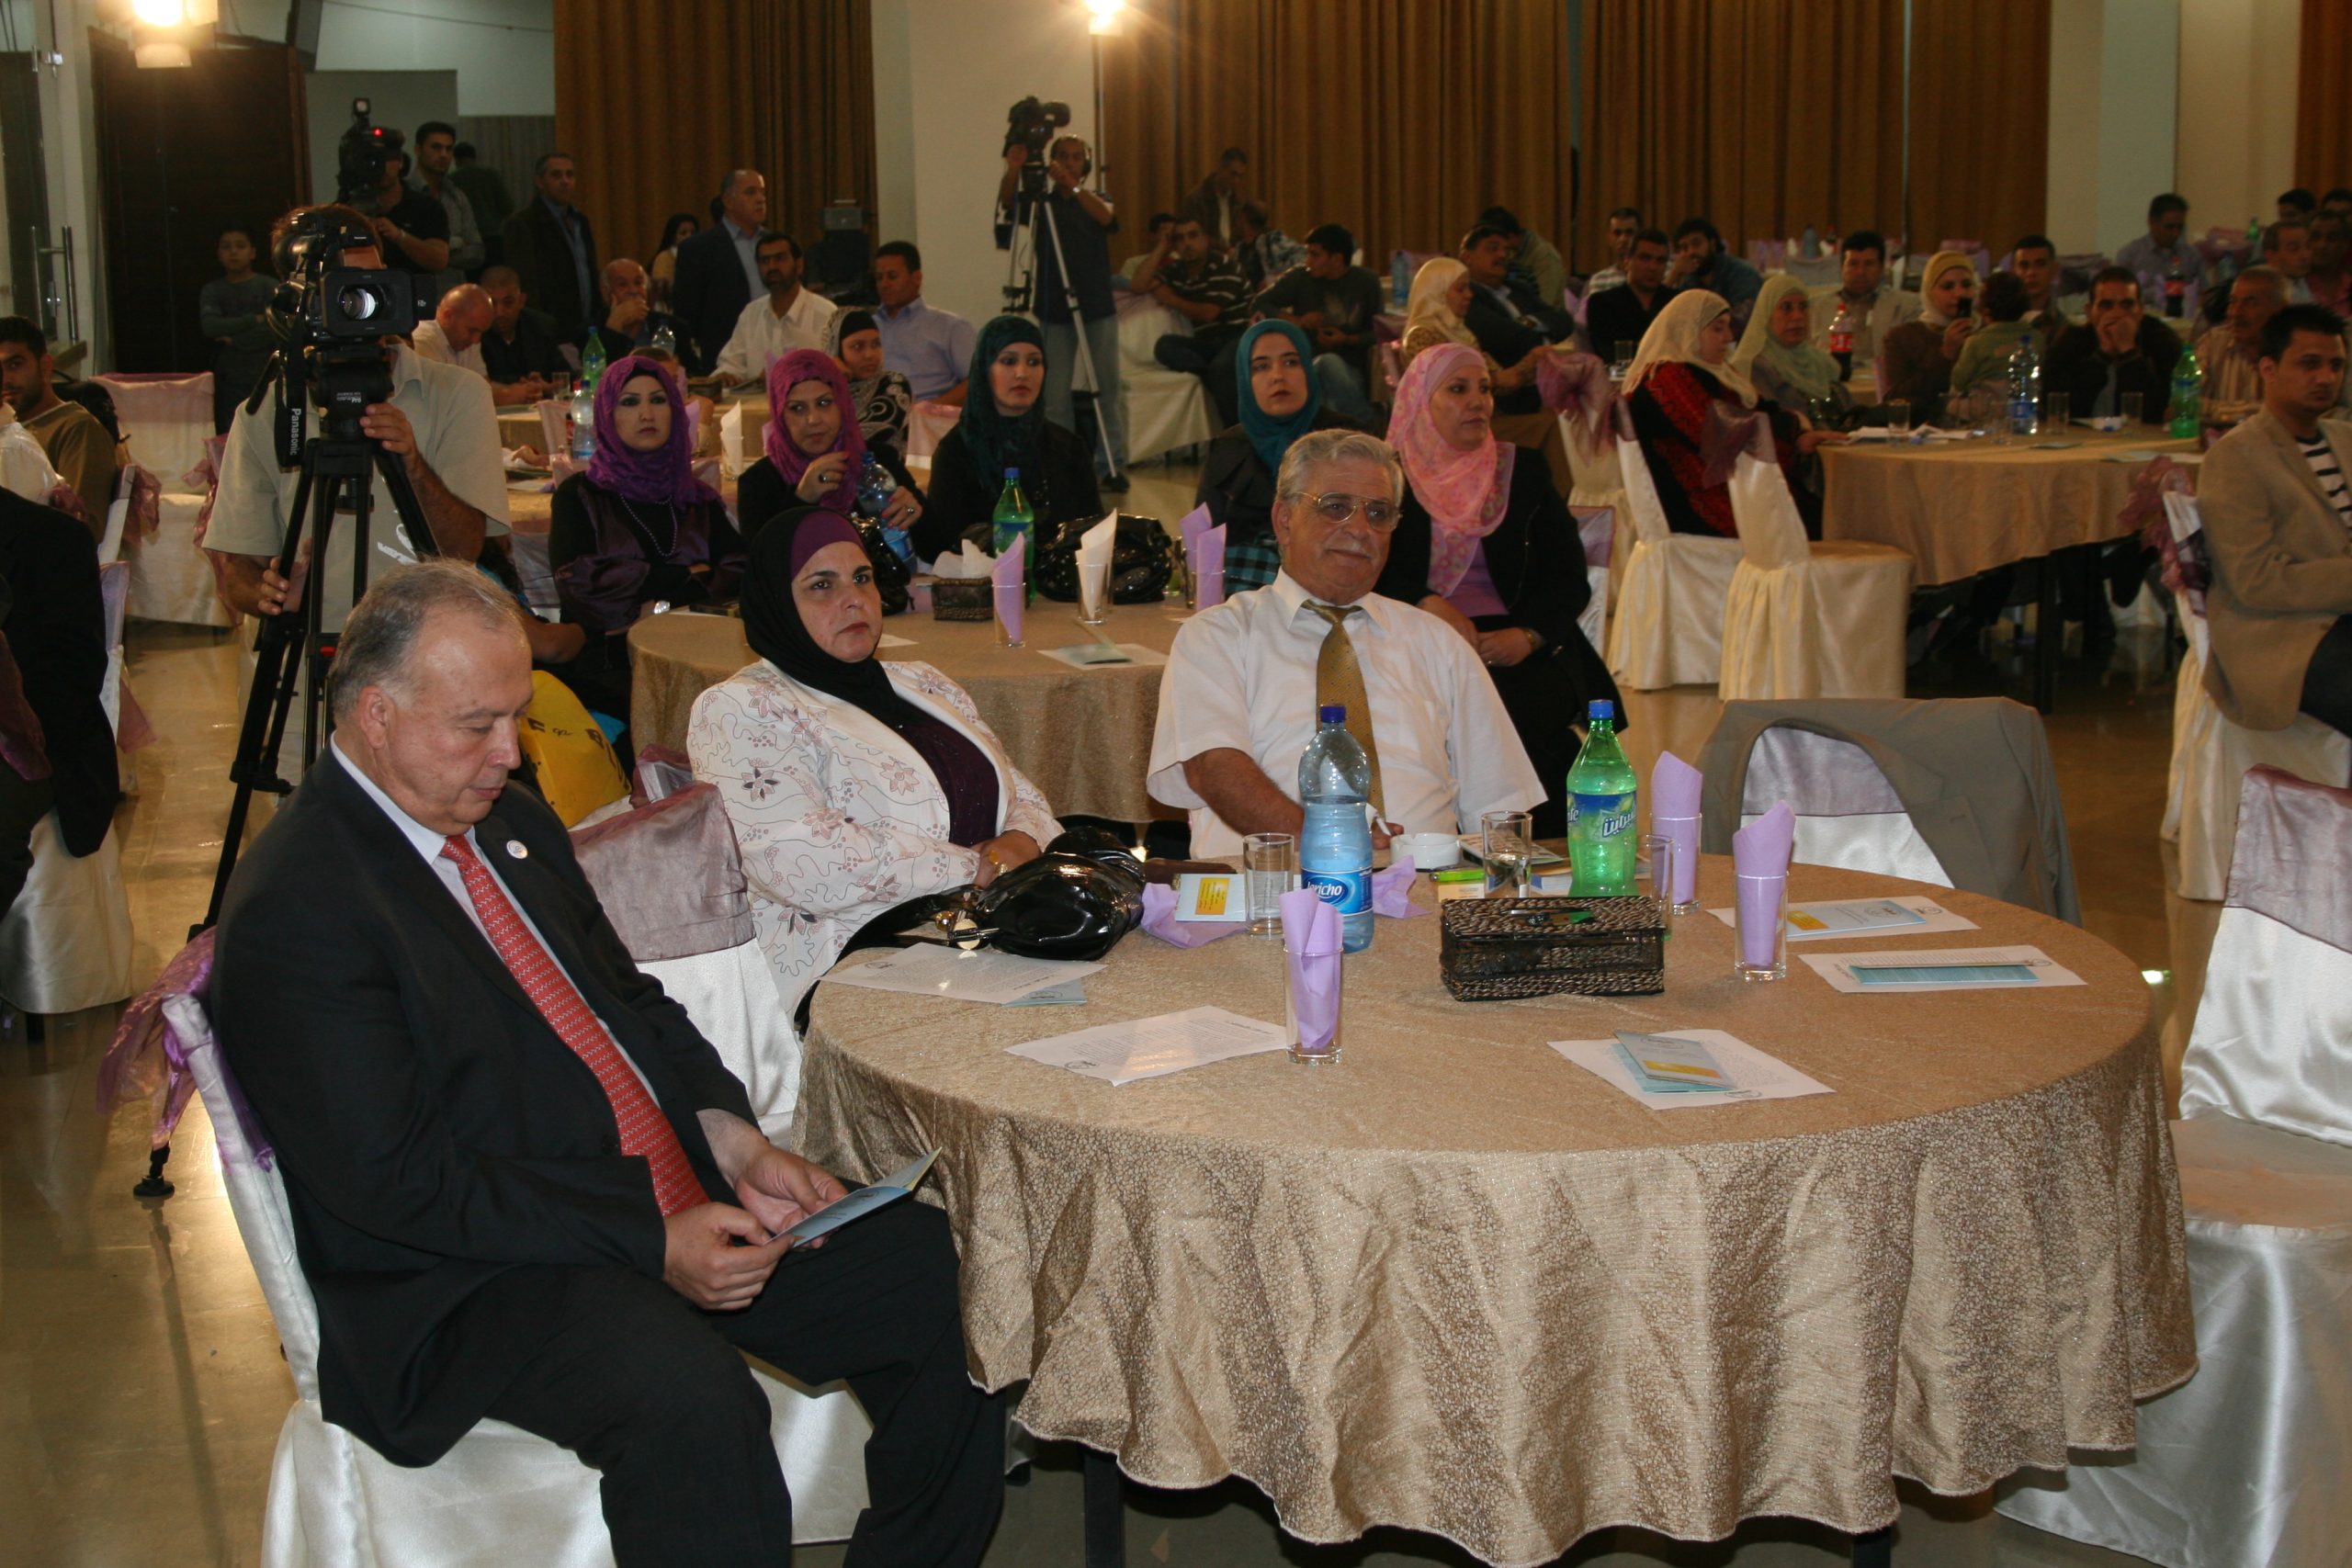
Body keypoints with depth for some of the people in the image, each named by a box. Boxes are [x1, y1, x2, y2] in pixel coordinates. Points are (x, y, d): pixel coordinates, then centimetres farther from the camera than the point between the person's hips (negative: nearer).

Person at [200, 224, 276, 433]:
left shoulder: (270, 286, 3)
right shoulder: (212, 291, 9)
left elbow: (274, 331, -9)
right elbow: (209, 326, -9)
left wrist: (235, 339, -7)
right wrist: (255, 319, -10)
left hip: (266, 378, -2)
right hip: (229, 382, 2)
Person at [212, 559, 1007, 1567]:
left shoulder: (514, 823, 14)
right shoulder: (293, 909, -14)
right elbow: (394, 1181, -19)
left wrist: (735, 1144, 1)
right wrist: (648, 1243, -21)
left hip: (677, 1201, 9)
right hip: (472, 1278, -8)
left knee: (934, 1269, -6)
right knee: (693, 1401, -36)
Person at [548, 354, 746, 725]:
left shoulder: (697, 497, 19)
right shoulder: (580, 495, 9)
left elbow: (738, 572, 5)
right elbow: (577, 583, -7)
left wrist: (666, 604, -10)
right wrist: (683, 577, -1)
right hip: (608, 665, -4)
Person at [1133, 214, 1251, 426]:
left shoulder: (1225, 267, -8)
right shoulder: (1175, 270, 10)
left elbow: (1208, 313, -15)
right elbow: (1138, 286, -2)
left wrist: (1170, 299, -4)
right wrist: (1161, 248, 0)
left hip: (1238, 336, -6)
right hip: (1207, 341, 6)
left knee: (1220, 367, -37)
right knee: (1165, 346, -22)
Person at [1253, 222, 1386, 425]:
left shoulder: (1366, 282, 4)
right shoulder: (1300, 277, 4)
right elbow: (1259, 305, 4)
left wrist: (1347, 340, -12)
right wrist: (1298, 321, -8)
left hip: (1352, 368, 0)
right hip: (1308, 364, 0)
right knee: (1329, 363, -36)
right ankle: (1366, 425, -33)